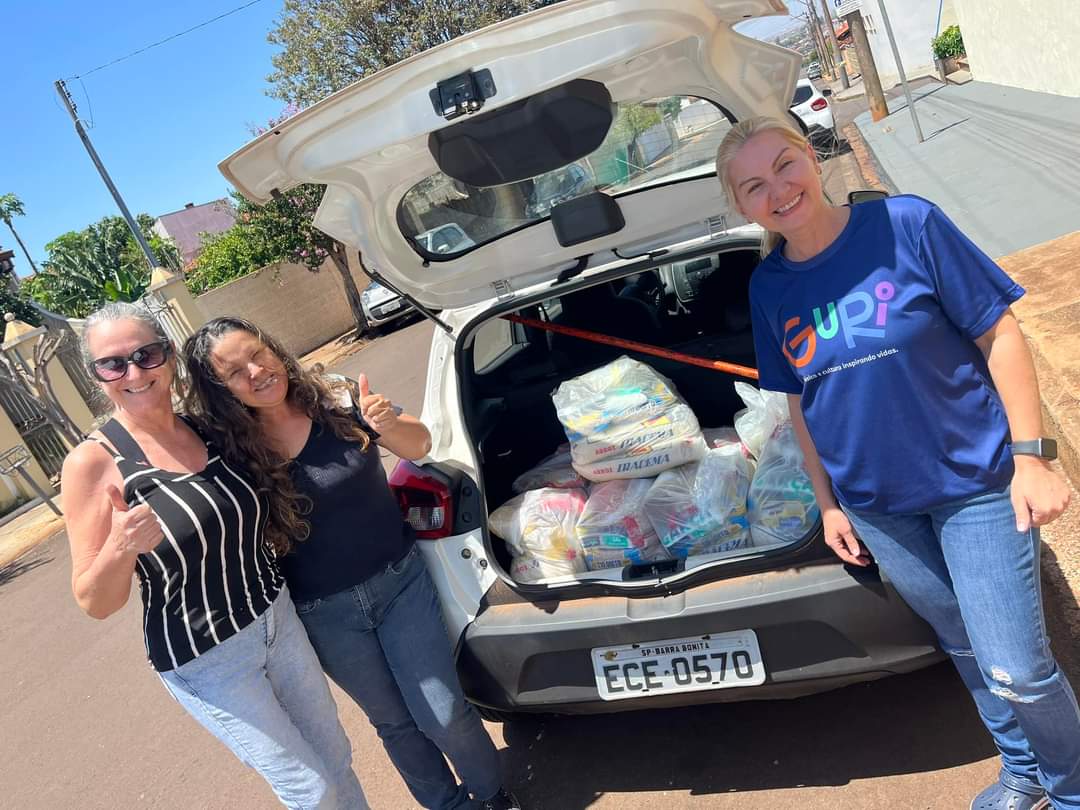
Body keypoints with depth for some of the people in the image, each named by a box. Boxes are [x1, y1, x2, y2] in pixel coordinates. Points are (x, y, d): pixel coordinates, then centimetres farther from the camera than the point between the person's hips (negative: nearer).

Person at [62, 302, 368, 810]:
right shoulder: (94, 463, -17)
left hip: (280, 617, 5)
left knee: (335, 759, 19)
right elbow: (95, 604, -14)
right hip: (205, 662, -4)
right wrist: (120, 546, -35)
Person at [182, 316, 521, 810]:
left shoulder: (338, 401, -12)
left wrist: (388, 424, -24)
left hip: (401, 581, 0)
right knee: (394, 722, 17)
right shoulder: (231, 451, -12)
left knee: (444, 715, 4)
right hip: (326, 613, 1)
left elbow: (419, 446, -3)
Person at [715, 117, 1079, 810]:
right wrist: (828, 502, 9)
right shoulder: (770, 287, -3)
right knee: (967, 649, 19)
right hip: (877, 506, 3)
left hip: (974, 480, -3)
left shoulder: (907, 224, -14)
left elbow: (999, 333, -10)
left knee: (1018, 670, 0)